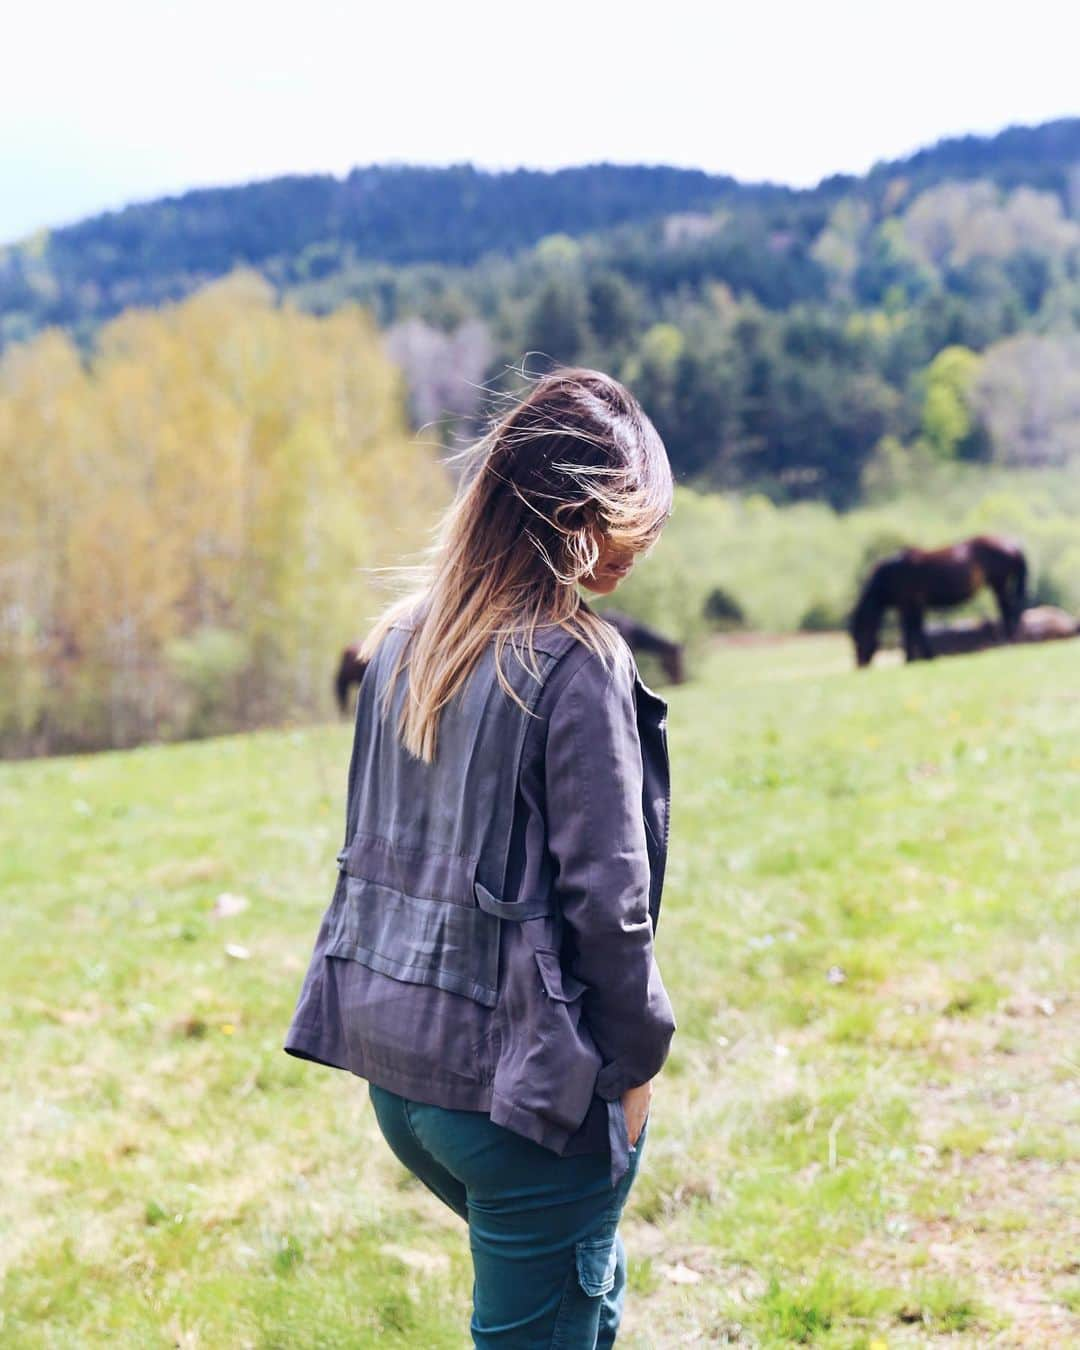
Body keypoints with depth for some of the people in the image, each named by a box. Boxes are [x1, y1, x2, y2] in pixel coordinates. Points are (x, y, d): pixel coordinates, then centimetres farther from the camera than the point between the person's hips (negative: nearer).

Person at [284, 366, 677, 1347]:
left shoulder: (403, 640, 4)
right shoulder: (577, 665, -18)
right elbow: (606, 898, -17)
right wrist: (636, 1057, -4)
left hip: (391, 1061, 7)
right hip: (515, 1075, -7)